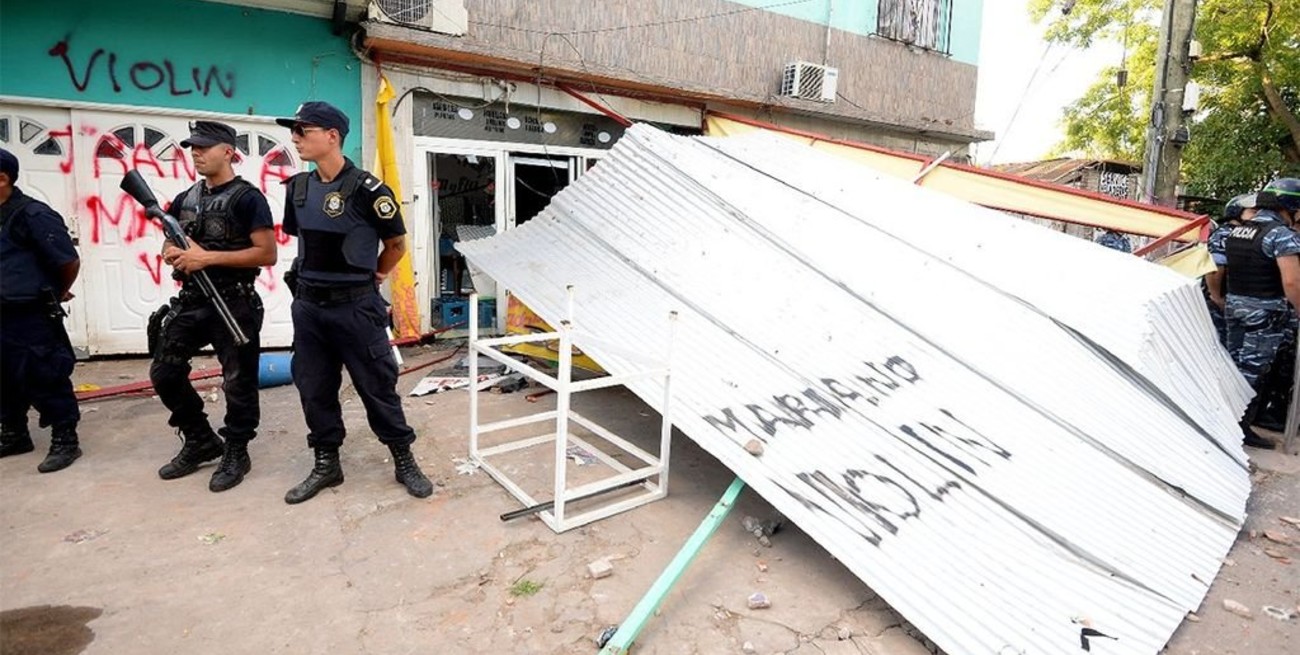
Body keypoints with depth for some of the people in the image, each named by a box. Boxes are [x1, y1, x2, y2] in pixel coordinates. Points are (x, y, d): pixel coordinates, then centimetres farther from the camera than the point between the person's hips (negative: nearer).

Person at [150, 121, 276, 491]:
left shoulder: (247, 198, -9)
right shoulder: (184, 199, 12)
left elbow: (267, 254, -16)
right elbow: (170, 244, 22)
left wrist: (209, 257, -20)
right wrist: (172, 254, -2)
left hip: (234, 304, -7)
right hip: (190, 301, 8)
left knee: (238, 383, 1)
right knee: (164, 373, 10)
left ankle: (236, 453, 17)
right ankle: (200, 441, 26)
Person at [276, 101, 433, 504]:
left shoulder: (367, 190, -13)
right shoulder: (298, 188, 7)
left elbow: (397, 245, -3)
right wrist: (315, 277, 14)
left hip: (356, 307, -6)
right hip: (307, 306, 6)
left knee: (377, 386, 2)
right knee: (314, 389, 12)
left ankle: (404, 460, 17)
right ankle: (326, 464, 27)